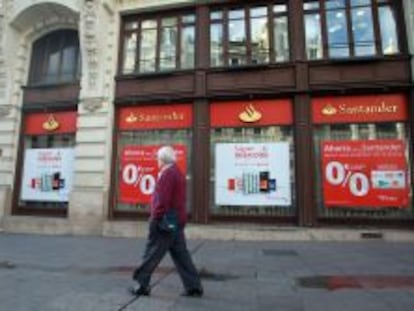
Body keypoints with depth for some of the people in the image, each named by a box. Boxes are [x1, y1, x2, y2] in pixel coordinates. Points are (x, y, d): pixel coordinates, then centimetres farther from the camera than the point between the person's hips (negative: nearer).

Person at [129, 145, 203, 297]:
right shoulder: (178, 173, 15)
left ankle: (141, 285, 18)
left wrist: (155, 218, -16)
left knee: (152, 254, 4)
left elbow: (162, 200, -22)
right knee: (181, 255, 13)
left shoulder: (167, 174, -14)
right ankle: (194, 287, 17)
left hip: (166, 222, -10)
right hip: (177, 221, 10)